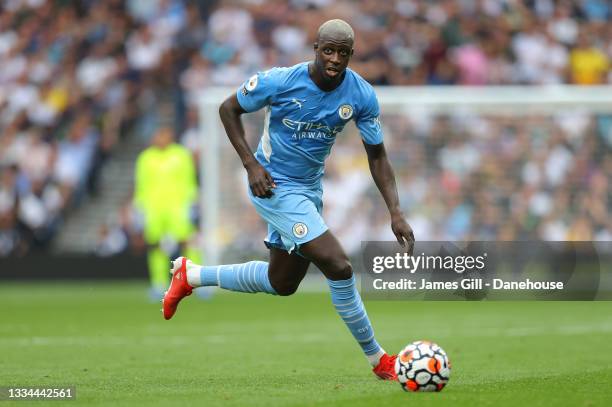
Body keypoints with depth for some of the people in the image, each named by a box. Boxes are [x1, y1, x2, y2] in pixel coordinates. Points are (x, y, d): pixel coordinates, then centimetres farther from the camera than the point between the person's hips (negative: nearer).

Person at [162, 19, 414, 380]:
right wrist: (251, 164, -16)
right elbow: (229, 109, -6)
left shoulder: (362, 96, -10)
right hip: (275, 186, -7)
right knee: (339, 267, -19)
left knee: (282, 283, 20)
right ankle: (378, 360, -5)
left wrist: (396, 212, -11)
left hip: (310, 190, 7)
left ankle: (192, 275, 37)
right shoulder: (280, 81, -21)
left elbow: (377, 156, -1)